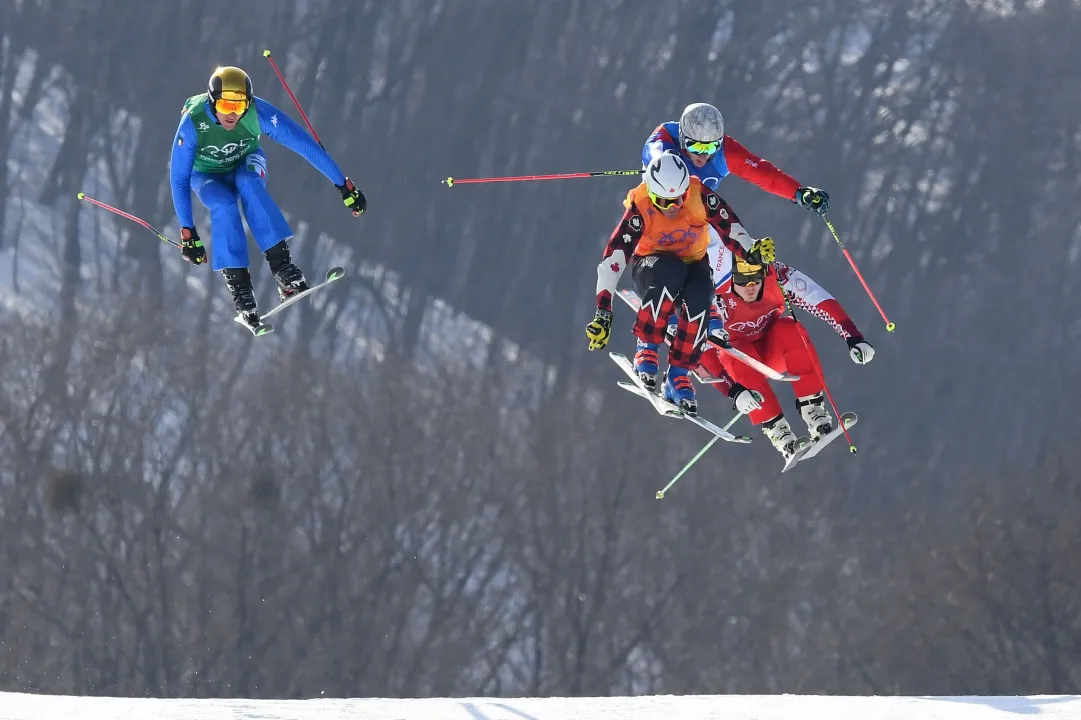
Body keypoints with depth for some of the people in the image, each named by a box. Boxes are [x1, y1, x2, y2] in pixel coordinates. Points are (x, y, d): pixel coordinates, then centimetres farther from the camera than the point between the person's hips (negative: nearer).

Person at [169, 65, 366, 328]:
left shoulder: (258, 113, -31)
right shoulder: (193, 122, -32)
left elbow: (304, 144, -28)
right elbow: (178, 178, -24)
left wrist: (343, 185, -27)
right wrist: (187, 233, -26)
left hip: (245, 164, 0)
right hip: (207, 176, 0)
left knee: (248, 184, -36)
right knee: (224, 205, -34)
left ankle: (281, 266, -39)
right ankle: (239, 286, -28)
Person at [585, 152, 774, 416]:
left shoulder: (699, 195, -23)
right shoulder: (640, 208, -27)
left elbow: (729, 227, -24)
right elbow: (613, 259, -31)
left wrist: (752, 254, -45)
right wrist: (603, 313, -37)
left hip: (693, 263, 2)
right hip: (651, 264, -2)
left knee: (700, 296, -34)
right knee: (671, 272, -39)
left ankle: (678, 375, -20)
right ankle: (646, 350, -26)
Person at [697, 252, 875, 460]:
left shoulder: (778, 277, -26)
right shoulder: (715, 300, -32)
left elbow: (824, 303, -23)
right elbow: (706, 357, -32)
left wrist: (854, 338, -33)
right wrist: (735, 391, -44)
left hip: (771, 349, 2)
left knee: (789, 330, -29)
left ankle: (812, 409, -25)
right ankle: (774, 427, -26)